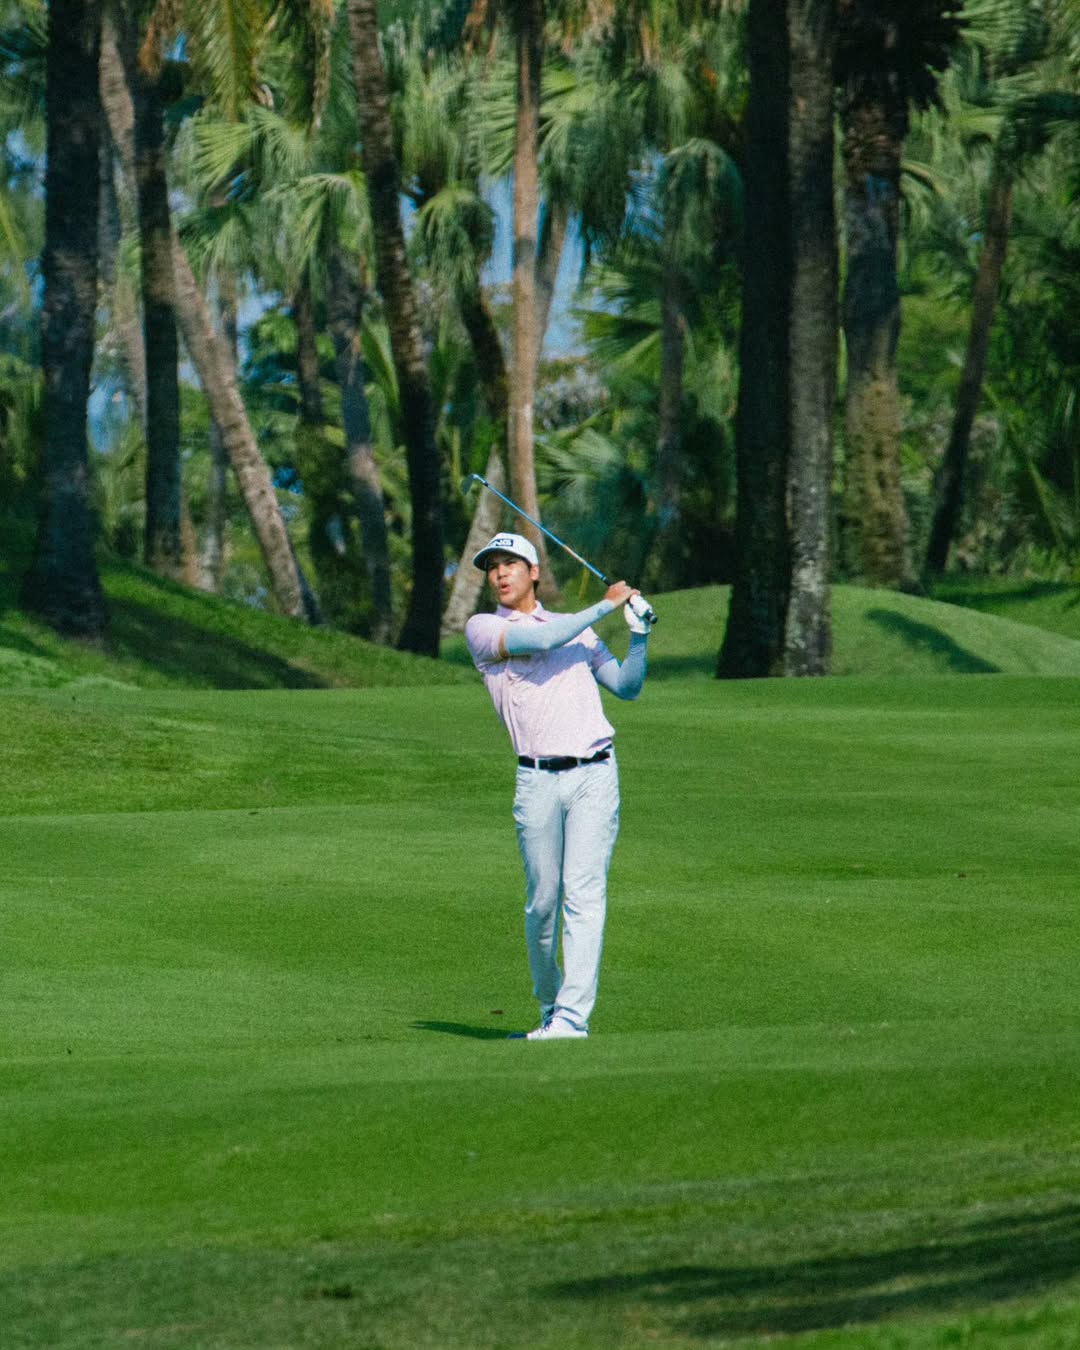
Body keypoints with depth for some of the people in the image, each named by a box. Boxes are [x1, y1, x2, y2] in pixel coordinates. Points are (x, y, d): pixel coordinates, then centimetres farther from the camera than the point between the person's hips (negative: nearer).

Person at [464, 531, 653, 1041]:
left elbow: (626, 687, 20)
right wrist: (607, 604, -4)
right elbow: (541, 640, -11)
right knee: (542, 902, 1)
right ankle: (549, 1007, 20)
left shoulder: (578, 628, 20)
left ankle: (573, 1017, -14)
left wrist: (639, 637, 4)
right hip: (538, 779, -1)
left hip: (595, 774, 1)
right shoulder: (482, 629, 6)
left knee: (584, 894, -9)